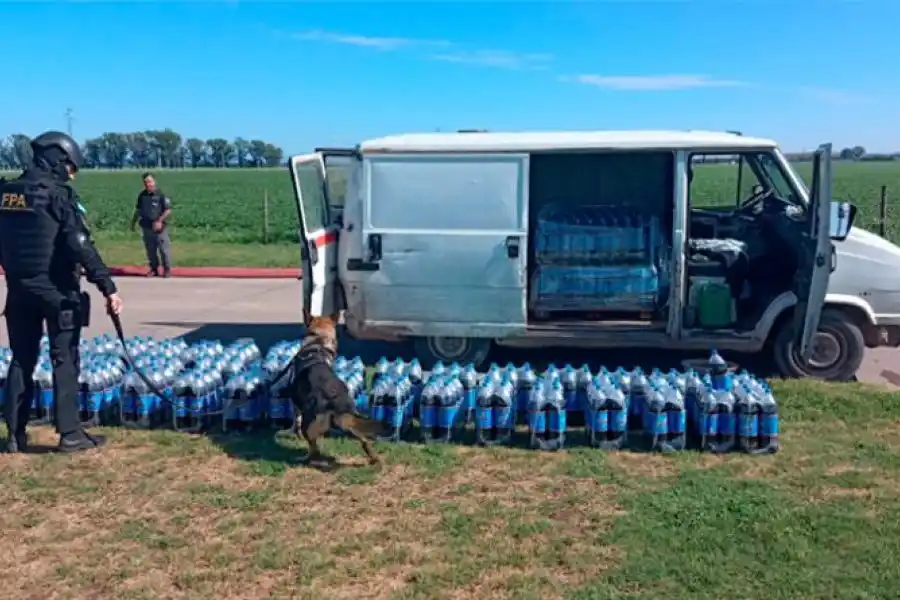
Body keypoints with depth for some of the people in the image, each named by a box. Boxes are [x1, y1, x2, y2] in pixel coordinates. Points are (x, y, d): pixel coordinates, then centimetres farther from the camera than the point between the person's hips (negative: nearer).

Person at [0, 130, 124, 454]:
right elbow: (81, 246, -20)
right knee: (65, 360, 1)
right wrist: (108, 287, -20)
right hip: (56, 289, -6)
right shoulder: (58, 194, -12)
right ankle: (70, 434, 2)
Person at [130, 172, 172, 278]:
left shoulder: (161, 194, -10)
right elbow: (138, 210, 19)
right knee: (150, 250, 11)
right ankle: (154, 269, 21)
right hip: (146, 227, 5)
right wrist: (133, 222, 18)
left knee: (164, 249, 0)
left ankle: (167, 269, 9)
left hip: (159, 228, -5)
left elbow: (168, 210, -10)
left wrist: (160, 221, -19)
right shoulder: (142, 195, 6)